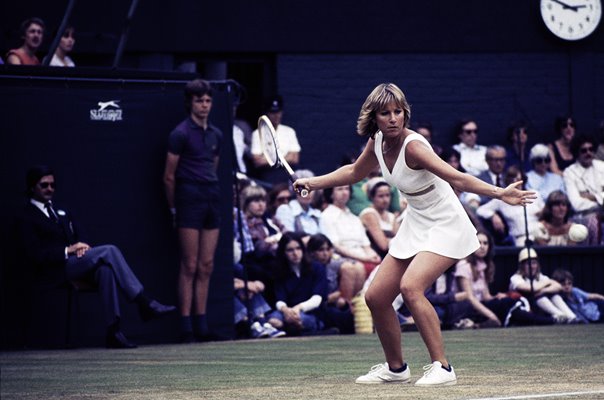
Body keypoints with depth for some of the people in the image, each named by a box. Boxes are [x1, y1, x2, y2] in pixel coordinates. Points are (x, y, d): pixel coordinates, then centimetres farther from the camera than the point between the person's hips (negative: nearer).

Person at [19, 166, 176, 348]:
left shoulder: (60, 211, 26)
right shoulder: (28, 218, 2)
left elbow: (79, 236, 24)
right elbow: (34, 256, -9)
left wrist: (82, 246, -1)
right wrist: (68, 250, -15)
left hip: (76, 263, 6)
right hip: (56, 271, -6)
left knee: (105, 269, -31)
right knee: (109, 250, -25)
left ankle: (113, 331, -39)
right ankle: (145, 304, -27)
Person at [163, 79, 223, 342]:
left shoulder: (216, 135, 14)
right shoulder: (181, 133, -6)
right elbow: (169, 177, -4)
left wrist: (212, 191, 14)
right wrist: (174, 209, -1)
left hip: (212, 199, 6)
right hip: (190, 199, -6)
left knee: (206, 266, 5)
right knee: (190, 266, -6)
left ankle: (201, 325, 9)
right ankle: (186, 326, -4)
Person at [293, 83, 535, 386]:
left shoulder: (413, 146, -26)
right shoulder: (377, 142, -3)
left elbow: (457, 179, -38)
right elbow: (354, 173, 19)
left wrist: (499, 193, -52)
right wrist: (313, 183, 17)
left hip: (445, 227, -8)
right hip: (415, 225, 8)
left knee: (410, 287, -30)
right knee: (376, 297, 6)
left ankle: (442, 367, -23)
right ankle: (396, 368, 26)